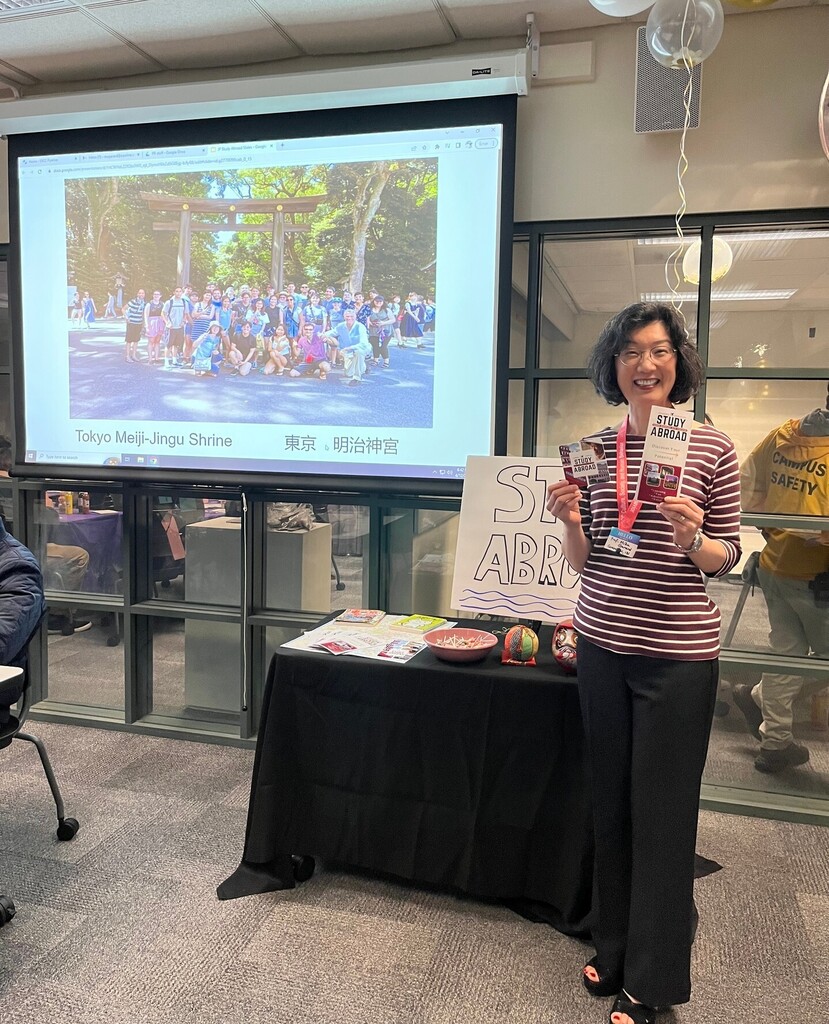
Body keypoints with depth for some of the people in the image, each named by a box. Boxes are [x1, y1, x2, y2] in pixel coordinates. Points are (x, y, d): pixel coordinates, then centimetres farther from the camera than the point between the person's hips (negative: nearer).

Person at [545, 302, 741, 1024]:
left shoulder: (712, 448, -6)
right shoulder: (596, 447, 3)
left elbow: (727, 555, 0)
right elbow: (584, 561, 7)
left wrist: (693, 542, -20)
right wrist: (572, 523, -12)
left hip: (679, 654, -3)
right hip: (602, 645, 4)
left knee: (662, 814, 7)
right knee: (612, 803, 15)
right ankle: (615, 948, 37)